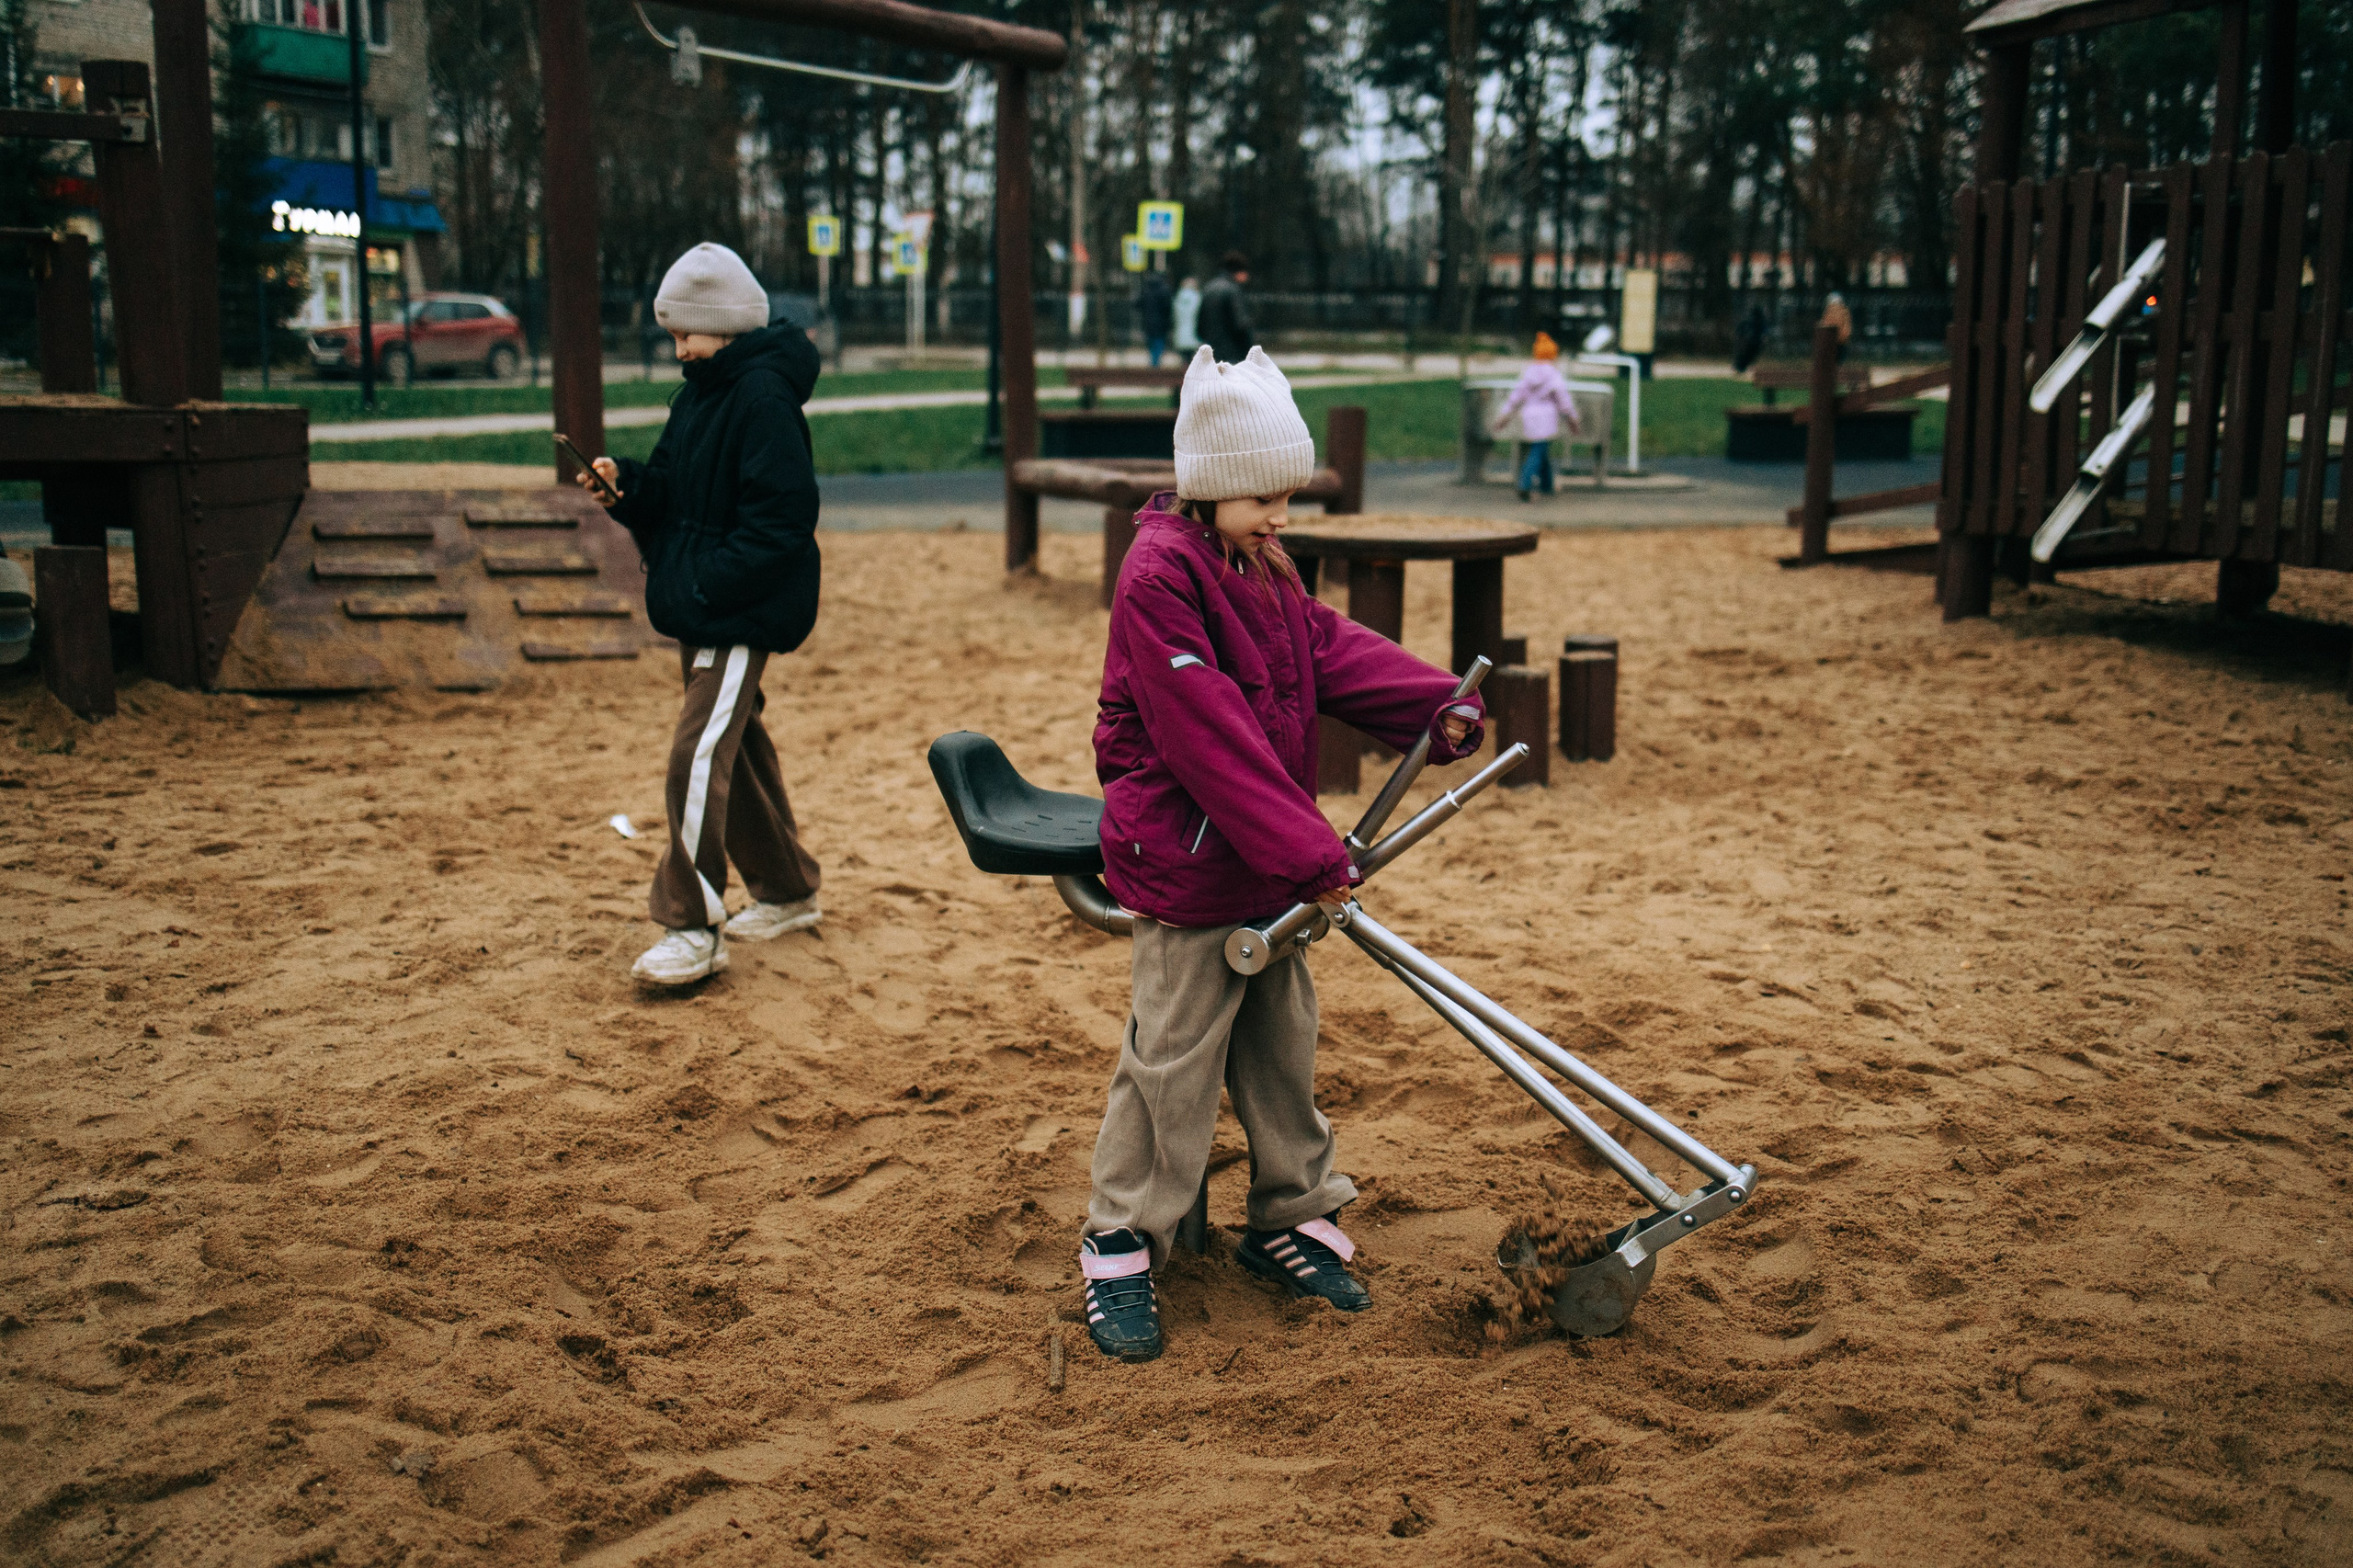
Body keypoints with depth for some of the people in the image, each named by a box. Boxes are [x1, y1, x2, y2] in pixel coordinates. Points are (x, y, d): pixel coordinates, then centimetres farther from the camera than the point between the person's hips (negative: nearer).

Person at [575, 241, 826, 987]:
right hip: (701, 610, 10)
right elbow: (671, 493, 18)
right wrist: (625, 484, -3)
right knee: (737, 745, 17)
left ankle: (694, 927, -8)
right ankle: (787, 890, 31)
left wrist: (708, 586, -23)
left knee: (700, 754, -13)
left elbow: (782, 518, -22)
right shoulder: (699, 392, 14)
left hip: (744, 614, -10)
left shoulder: (763, 396, -16)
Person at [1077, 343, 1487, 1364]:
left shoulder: (1261, 571, 11)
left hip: (1269, 864, 9)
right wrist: (1310, 854, -23)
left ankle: (1292, 1221, 31)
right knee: (1173, 1060, -1)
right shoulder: (1159, 577, -20)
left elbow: (1331, 649, 5)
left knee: (1282, 1047, 16)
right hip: (1187, 865, -9)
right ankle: (1120, 1251, 11)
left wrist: (1437, 706, -12)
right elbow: (1211, 737, -24)